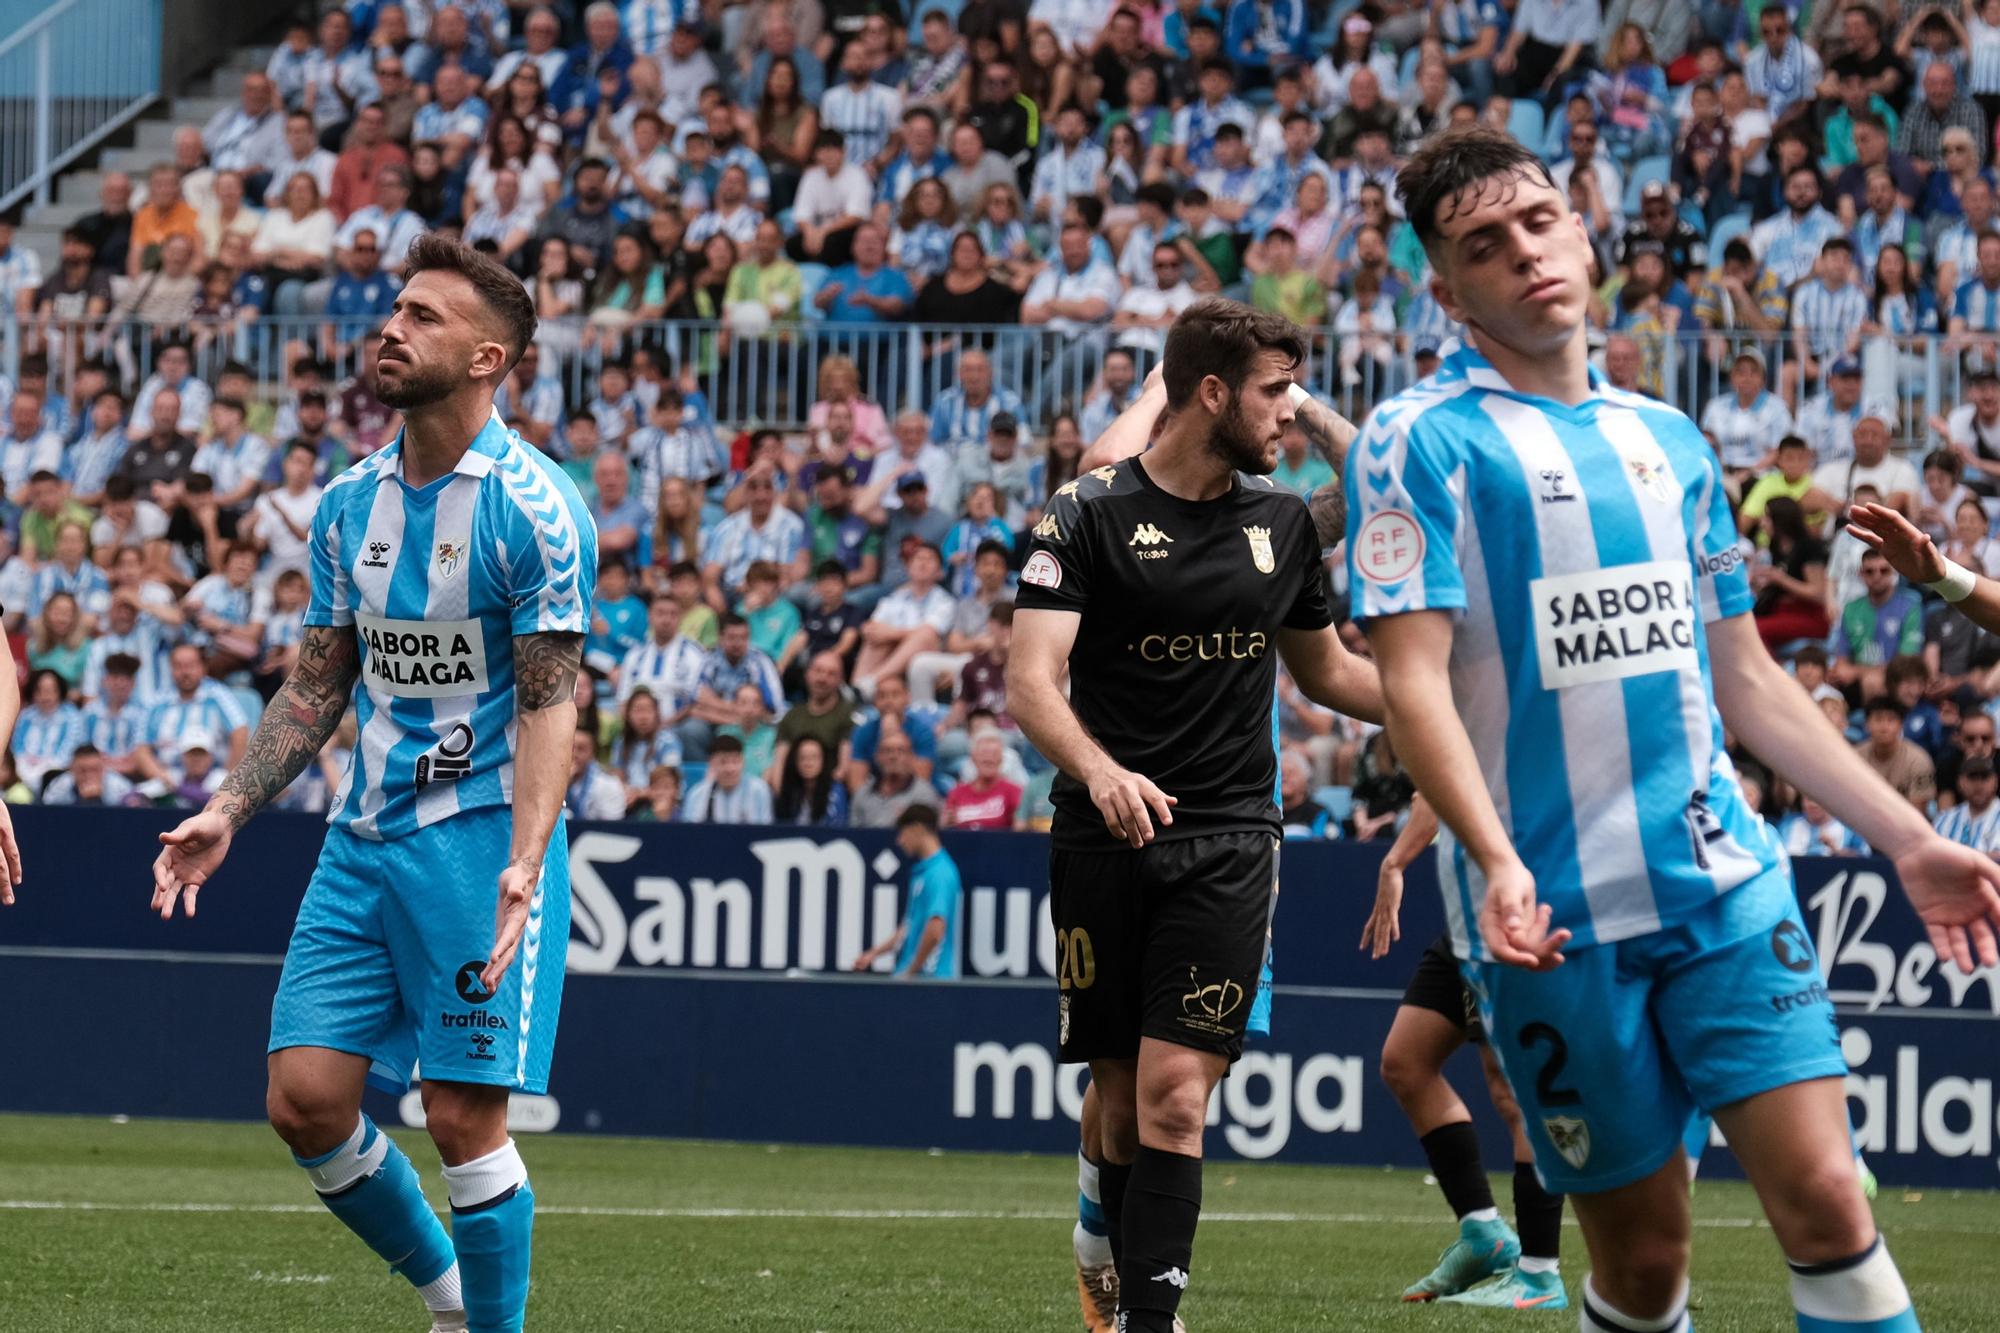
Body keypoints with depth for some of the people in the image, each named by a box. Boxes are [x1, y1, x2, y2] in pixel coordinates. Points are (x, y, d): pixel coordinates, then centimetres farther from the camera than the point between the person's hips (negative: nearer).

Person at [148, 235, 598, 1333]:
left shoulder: (532, 508, -11)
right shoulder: (350, 503, 9)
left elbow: (549, 702, -13)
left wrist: (522, 863, -25)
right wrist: (227, 813, 7)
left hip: (481, 833, -6)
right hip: (363, 833, 6)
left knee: (464, 1113, -9)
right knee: (305, 1098, 0)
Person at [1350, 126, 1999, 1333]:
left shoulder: (1669, 442, 15)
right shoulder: (1422, 441, -3)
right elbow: (1414, 678, -12)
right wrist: (1495, 859, -27)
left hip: (1724, 875, 4)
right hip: (1558, 913, -4)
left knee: (1827, 1202, -10)